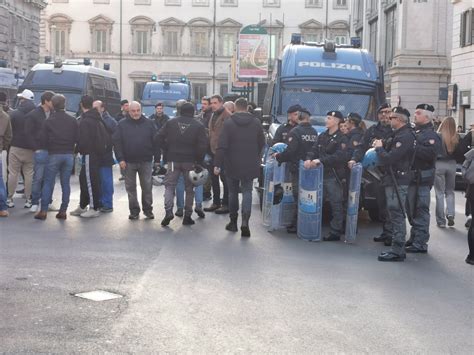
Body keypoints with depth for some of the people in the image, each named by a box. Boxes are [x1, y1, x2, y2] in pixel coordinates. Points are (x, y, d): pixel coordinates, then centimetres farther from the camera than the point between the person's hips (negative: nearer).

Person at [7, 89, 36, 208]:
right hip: (31, 150, 2)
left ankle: (10, 198, 7)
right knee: (29, 175, 6)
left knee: (13, 174, 5)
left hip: (15, 148, -2)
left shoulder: (14, 114, -6)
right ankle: (28, 199, 6)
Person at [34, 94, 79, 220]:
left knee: (48, 183, 3)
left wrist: (49, 148, 11)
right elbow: (77, 138, -1)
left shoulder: (49, 121, -5)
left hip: (53, 154, -2)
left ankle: (43, 211, -1)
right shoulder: (73, 121, 0)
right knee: (66, 183, 7)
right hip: (69, 154, 2)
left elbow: (43, 139, -6)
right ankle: (63, 211, 6)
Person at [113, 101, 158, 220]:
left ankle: (148, 210, 14)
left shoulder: (148, 123, 3)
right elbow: (117, 142, -3)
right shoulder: (122, 124, 1)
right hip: (129, 161, 0)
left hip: (146, 161, 0)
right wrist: (120, 159, -11)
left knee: (147, 187, 4)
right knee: (131, 187, 6)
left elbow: (155, 142, 3)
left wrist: (157, 159, -1)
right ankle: (134, 210, 15)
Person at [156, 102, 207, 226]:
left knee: (169, 185, 6)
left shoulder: (171, 123, 3)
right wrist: (199, 160, 2)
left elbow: (159, 138, 0)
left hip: (173, 160, 1)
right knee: (189, 188, 10)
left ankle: (168, 210, -14)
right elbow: (203, 145, -8)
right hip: (190, 161, 0)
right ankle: (187, 216, 11)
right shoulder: (198, 126, -2)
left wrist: (167, 151, 10)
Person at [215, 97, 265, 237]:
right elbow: (262, 144, 8)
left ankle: (233, 222, 20)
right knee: (247, 191, 5)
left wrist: (218, 164, -11)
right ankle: (245, 221, -14)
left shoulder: (228, 123, -8)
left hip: (232, 165, -1)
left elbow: (222, 146, -13)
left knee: (233, 192, 13)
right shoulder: (256, 123, 1)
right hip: (250, 165, 1)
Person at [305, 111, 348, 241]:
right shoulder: (322, 136, 16)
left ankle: (335, 232, 1)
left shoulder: (341, 138, -7)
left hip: (334, 176, -7)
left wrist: (321, 160, -25)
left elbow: (340, 156, -19)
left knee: (336, 204, -3)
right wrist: (309, 159, -13)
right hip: (321, 174, 7)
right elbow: (314, 150, 9)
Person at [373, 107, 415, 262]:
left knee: (397, 215, -8)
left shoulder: (405, 137, -17)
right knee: (397, 215, 13)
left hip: (398, 181, -10)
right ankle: (397, 248, 20)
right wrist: (382, 144, -1)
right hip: (393, 179, 10)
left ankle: (397, 251, -6)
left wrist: (379, 148, -5)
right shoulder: (399, 134, 16)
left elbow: (388, 159, -22)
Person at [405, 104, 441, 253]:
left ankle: (420, 243, -2)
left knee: (421, 210, -6)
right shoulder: (414, 132, 17)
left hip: (422, 178, -9)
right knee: (412, 210, 16)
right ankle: (414, 238, 27)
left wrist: (413, 147, -22)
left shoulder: (431, 135, -9)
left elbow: (431, 153, -26)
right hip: (412, 176, 9)